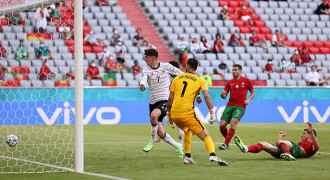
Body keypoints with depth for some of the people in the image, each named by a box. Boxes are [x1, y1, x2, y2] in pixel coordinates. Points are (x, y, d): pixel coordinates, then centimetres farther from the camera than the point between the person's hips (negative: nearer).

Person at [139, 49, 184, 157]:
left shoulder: (166, 66, -1)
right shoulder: (146, 70, 3)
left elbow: (181, 75, 10)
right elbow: (144, 79, -18)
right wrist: (142, 85, -41)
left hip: (165, 100, -4)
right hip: (153, 101, 4)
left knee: (153, 115, -35)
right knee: (161, 133, 2)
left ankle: (152, 140, -15)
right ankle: (178, 147, 24)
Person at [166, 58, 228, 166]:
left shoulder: (177, 78, 16)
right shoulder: (200, 81, 8)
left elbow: (170, 98, 13)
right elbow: (206, 96, -8)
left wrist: (168, 113, 20)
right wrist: (212, 112, -12)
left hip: (174, 114, 4)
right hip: (187, 113, -4)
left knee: (187, 131, 32)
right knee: (205, 136, -2)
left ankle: (187, 157, 28)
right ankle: (213, 156, -27)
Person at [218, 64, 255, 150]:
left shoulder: (246, 81, 6)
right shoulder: (229, 82, 12)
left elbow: (253, 92, 14)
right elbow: (224, 95, 10)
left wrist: (248, 100, -4)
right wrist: (223, 94, -15)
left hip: (240, 106, -4)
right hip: (230, 105, 4)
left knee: (233, 122, -24)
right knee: (222, 125, -9)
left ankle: (225, 144, -22)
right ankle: (227, 140, 17)